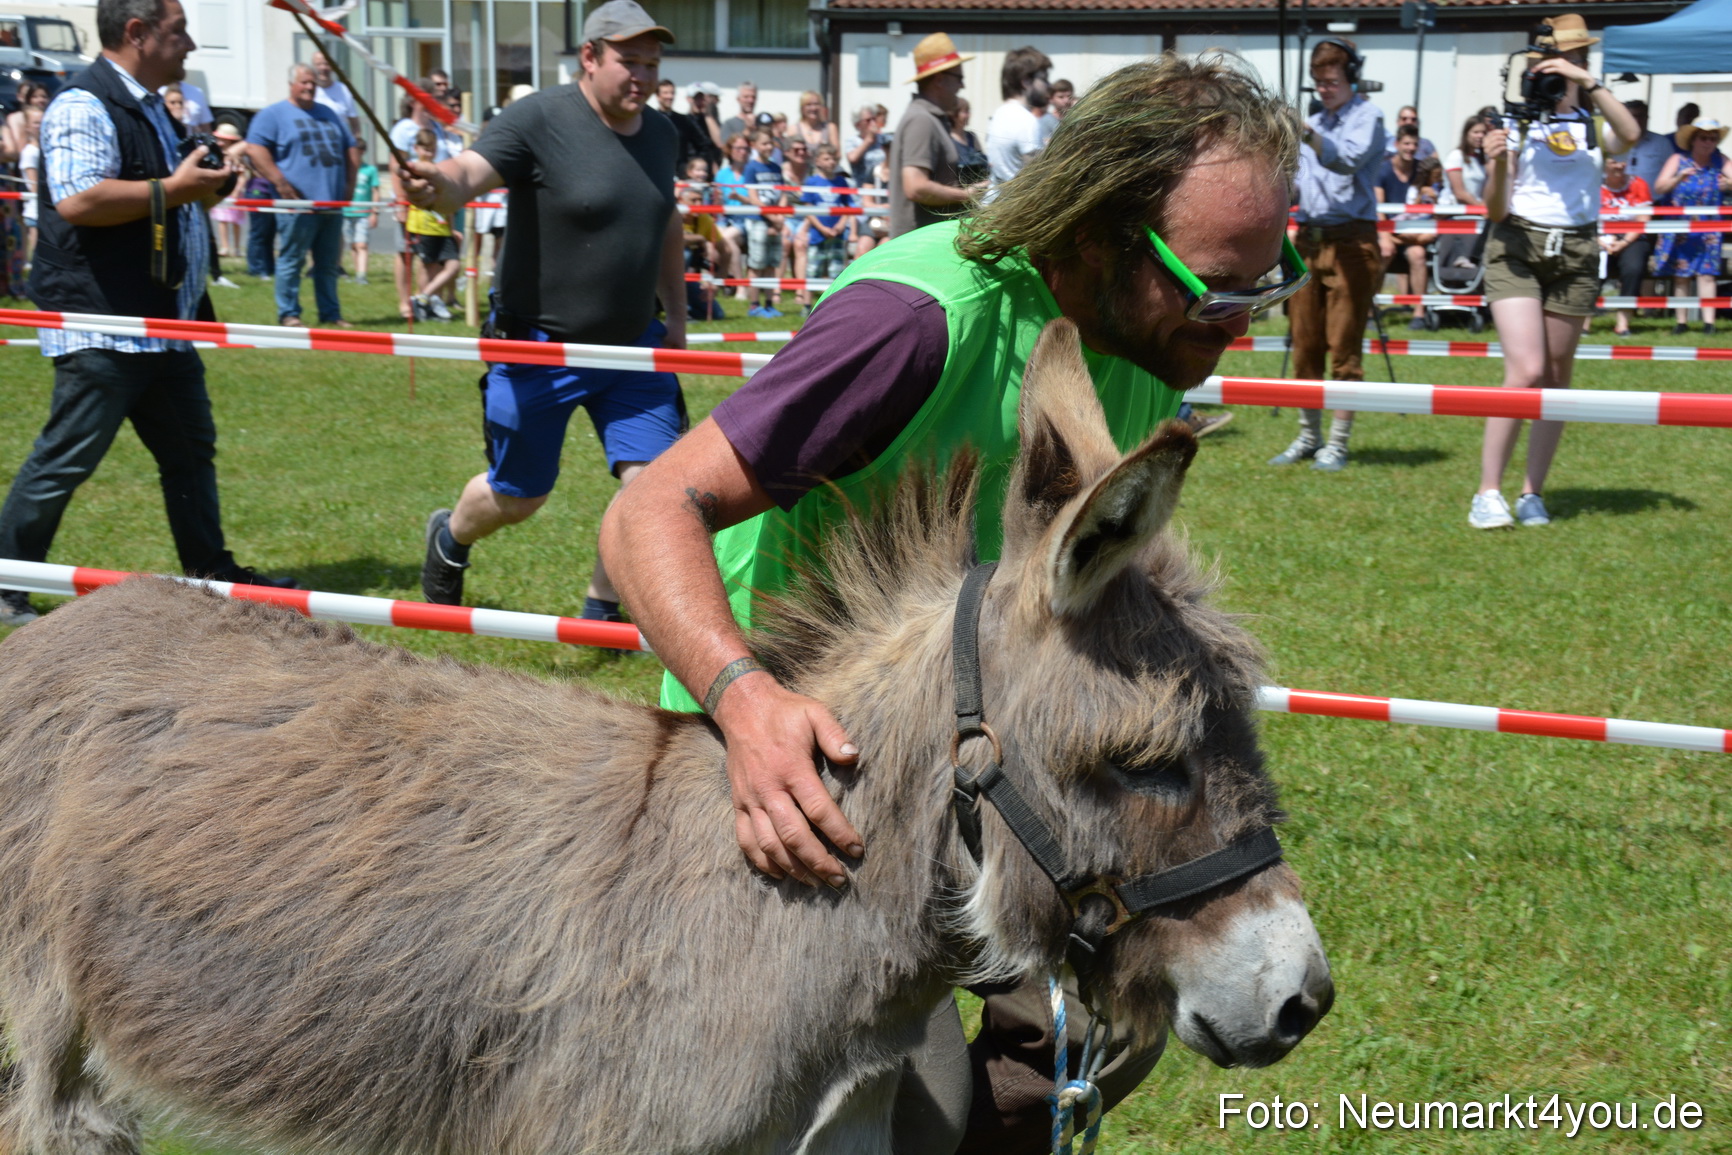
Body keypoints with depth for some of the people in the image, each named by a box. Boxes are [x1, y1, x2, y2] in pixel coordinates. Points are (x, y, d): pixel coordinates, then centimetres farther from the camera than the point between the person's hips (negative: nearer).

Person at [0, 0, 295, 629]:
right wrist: (172, 190, -22)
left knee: (191, 451, 15)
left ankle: (212, 572, 26)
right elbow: (76, 200, -28)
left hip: (163, 322, 10)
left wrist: (203, 180, 16)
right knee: (63, 461, -5)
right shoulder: (85, 105, -15)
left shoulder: (149, 109, 19)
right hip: (101, 325, -10)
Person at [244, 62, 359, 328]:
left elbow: (351, 149, 25)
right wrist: (279, 182, -16)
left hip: (333, 203, 6)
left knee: (329, 264, 9)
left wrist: (350, 184, 12)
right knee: (291, 260, -3)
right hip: (300, 202, -6)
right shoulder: (273, 114, 2)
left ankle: (330, 314, 15)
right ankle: (288, 314, 2)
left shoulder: (328, 115, 21)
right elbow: (255, 148, -10)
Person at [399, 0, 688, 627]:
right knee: (518, 497, 10)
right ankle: (450, 538, 45)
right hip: (539, 347, -5)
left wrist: (677, 317, 17)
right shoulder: (538, 119, -15)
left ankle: (601, 611, 15)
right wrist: (437, 186, -53)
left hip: (632, 345, 5)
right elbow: (470, 173, -31)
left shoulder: (661, 133, 4)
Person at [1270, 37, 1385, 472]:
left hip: (1350, 240, -7)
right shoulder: (1314, 122, 19)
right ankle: (1308, 436, 18)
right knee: (1305, 343, 8)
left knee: (1344, 345, -5)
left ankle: (1337, 442, 0)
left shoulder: (1366, 117, -3)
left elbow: (1348, 159, -23)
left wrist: (1310, 135, -39)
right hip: (1308, 237, 7)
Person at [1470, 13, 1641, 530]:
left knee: (1557, 376, 5)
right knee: (1526, 372, -15)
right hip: (1517, 249, -3)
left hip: (1575, 254, 3)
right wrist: (1496, 165, -20)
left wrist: (1587, 82, -22)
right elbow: (1495, 212, -2)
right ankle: (1488, 492, -10)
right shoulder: (1513, 125, 2)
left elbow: (1630, 134, -18)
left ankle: (1533, 493, 13)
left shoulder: (1592, 122, 7)